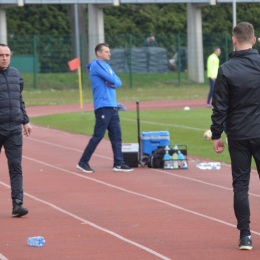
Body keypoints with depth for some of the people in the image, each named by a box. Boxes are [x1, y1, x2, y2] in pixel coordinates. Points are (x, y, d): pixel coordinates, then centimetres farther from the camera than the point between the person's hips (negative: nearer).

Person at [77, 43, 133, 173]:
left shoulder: (106, 66, 20)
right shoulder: (96, 64, -9)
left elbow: (118, 82, 13)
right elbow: (111, 79, -18)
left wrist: (113, 83, -8)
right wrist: (113, 81, 4)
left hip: (112, 106, 9)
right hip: (103, 105, -9)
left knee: (116, 135, 6)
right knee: (98, 135, -9)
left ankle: (118, 163, 8)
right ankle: (83, 162, -2)